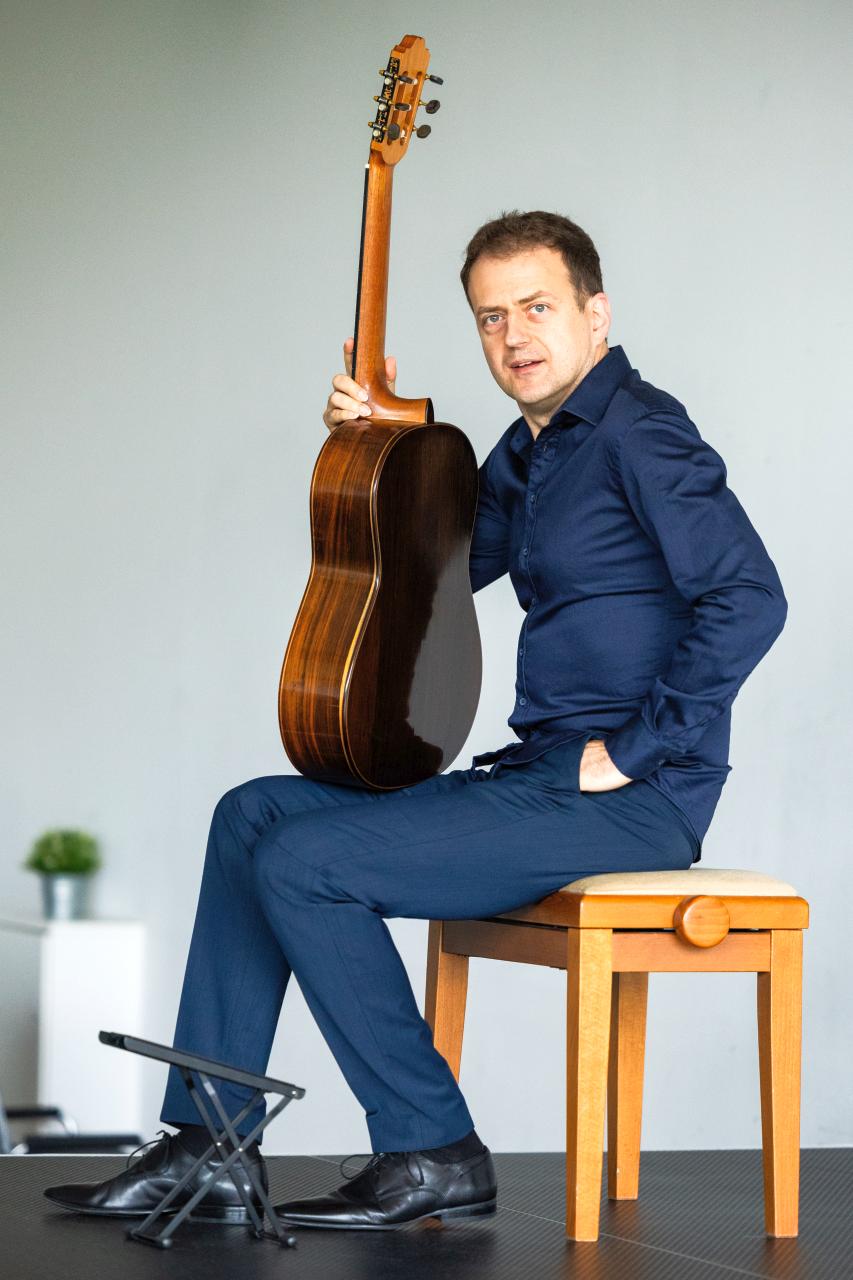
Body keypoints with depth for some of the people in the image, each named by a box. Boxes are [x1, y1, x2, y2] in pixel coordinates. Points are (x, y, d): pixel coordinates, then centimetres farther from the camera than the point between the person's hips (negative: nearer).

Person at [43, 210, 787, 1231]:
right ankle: (209, 1147, 6)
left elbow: (749, 597, -22)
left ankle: (436, 1154, -7)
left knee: (303, 863, -18)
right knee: (255, 814, 8)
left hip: (629, 801, -10)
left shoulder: (638, 431, -11)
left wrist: (633, 751, -19)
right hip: (538, 779, 10)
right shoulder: (526, 452, 17)